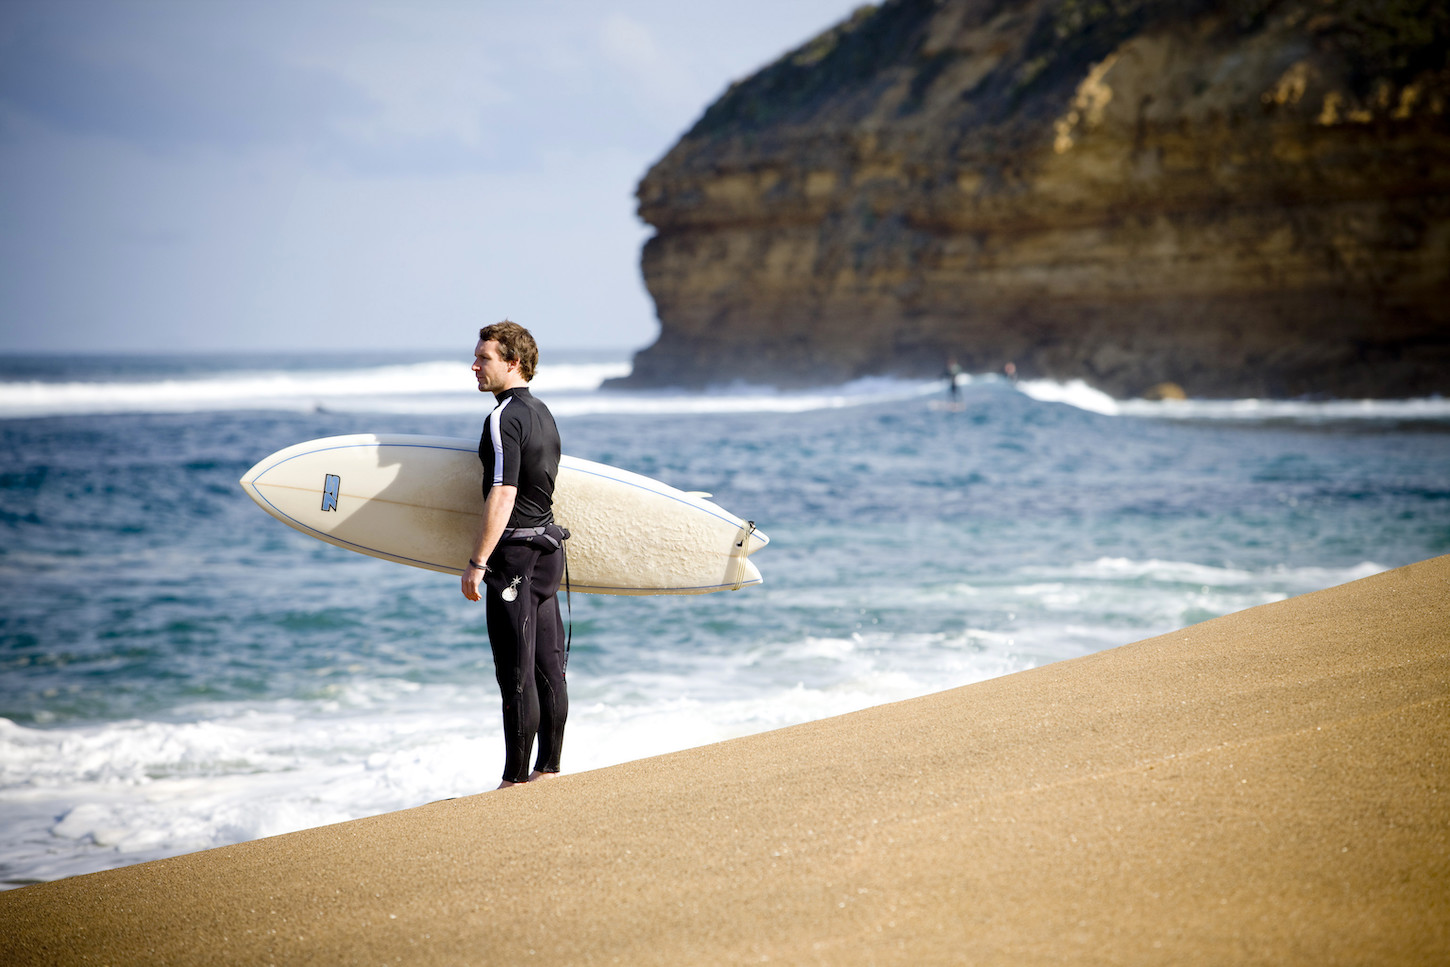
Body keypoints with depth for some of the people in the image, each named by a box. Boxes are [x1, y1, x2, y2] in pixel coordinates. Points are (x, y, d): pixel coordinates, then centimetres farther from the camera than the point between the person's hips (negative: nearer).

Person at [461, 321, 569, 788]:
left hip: (514, 551, -9)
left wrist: (477, 564, -21)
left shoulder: (504, 418, -15)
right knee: (548, 669, 11)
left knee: (516, 674, -5)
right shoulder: (543, 413, 14)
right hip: (549, 547, 9)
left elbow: (502, 496, -22)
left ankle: (517, 779, -3)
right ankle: (549, 769, 16)